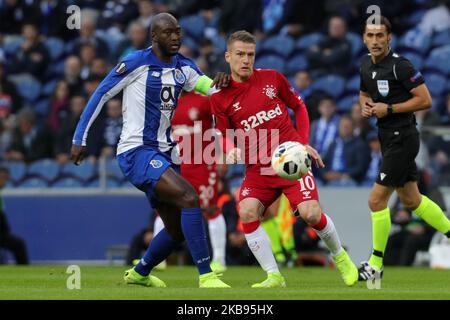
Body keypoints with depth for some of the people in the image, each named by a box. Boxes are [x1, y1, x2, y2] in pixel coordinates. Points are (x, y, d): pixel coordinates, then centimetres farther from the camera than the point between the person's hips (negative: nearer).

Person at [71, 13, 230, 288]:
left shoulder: (183, 67, 9)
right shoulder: (136, 63, -11)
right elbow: (101, 95, -6)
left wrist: (218, 83, -24)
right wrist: (79, 139, -6)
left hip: (164, 154, 8)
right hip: (137, 152, -8)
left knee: (177, 229, 13)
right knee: (190, 197, -26)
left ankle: (139, 273, 37)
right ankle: (206, 276, -26)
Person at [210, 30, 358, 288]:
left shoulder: (272, 79, 1)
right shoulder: (220, 98, 0)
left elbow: (299, 106, 15)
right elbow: (226, 138, 9)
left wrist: (304, 143, 3)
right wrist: (232, 151, -15)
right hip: (258, 169, 1)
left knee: (311, 214, -17)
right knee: (247, 212, -25)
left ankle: (340, 257, 14)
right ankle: (274, 276, -16)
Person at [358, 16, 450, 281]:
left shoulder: (400, 65, -18)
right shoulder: (366, 65, 6)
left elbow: (425, 100, -19)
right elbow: (365, 93, 24)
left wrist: (389, 109, -20)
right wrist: (365, 106, 1)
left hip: (402, 138, -9)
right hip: (388, 139, 9)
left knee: (377, 199, -8)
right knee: (412, 200, 16)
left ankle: (376, 265, 3)